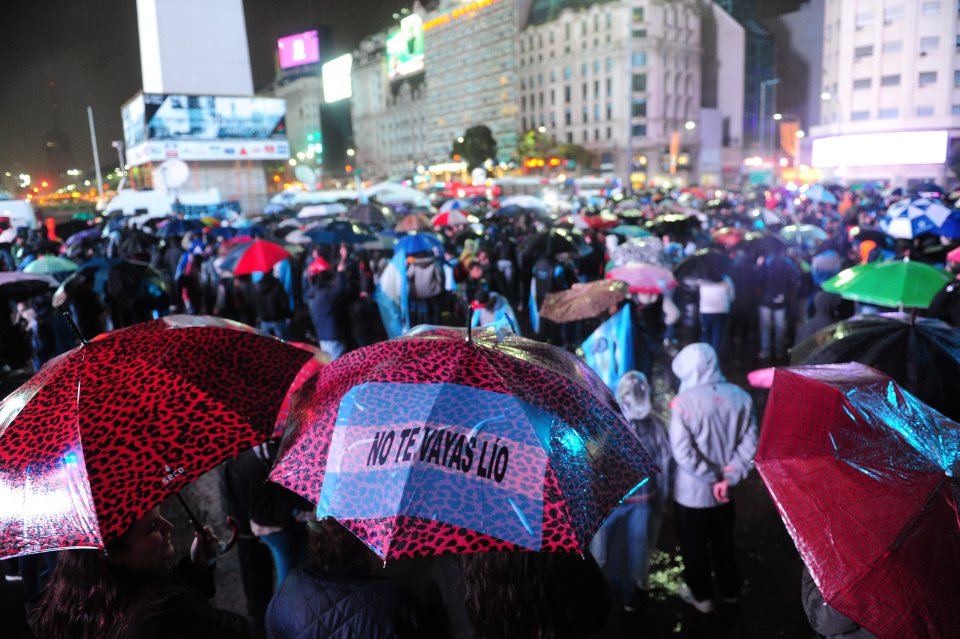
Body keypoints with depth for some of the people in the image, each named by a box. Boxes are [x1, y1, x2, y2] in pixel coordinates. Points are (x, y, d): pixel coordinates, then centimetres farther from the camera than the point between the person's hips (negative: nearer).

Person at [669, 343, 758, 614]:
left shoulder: (683, 401, -22)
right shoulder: (740, 396, -8)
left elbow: (682, 452, -24)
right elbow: (749, 444, -7)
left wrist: (712, 476, -14)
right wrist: (729, 476, -8)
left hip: (691, 492, -4)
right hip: (724, 491, 5)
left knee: (694, 546, 17)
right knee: (723, 542, 25)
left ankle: (702, 596, 34)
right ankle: (729, 591, 42)